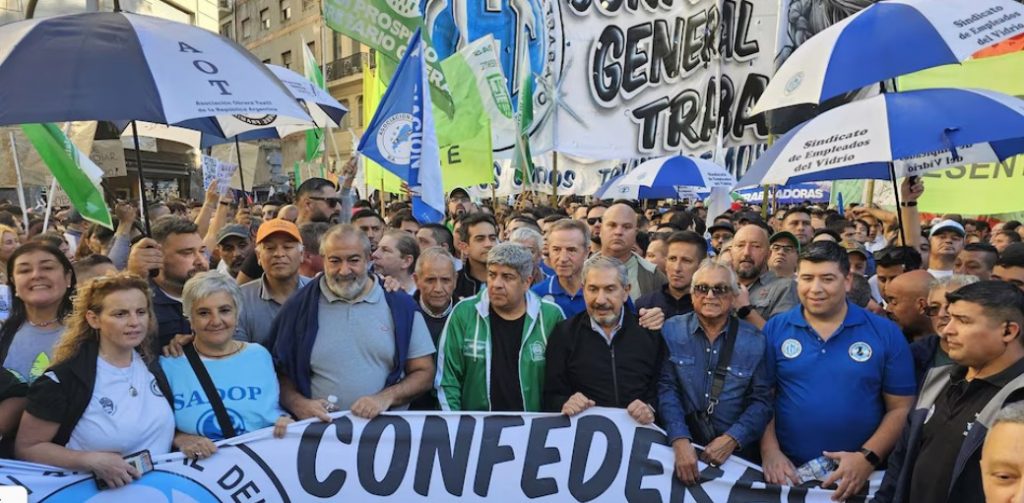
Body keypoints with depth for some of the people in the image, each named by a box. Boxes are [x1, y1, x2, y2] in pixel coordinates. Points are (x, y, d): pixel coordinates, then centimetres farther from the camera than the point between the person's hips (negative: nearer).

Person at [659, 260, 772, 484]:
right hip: (681, 445, -1)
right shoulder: (671, 331, 1)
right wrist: (680, 440, -16)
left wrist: (732, 439, -12)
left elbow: (761, 399, 1)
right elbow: (666, 389, -4)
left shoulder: (755, 340, 2)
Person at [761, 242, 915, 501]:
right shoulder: (774, 329, -1)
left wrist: (868, 457, -13)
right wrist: (769, 451, -12)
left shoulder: (886, 333, -2)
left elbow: (901, 408, -2)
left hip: (858, 475, 0)